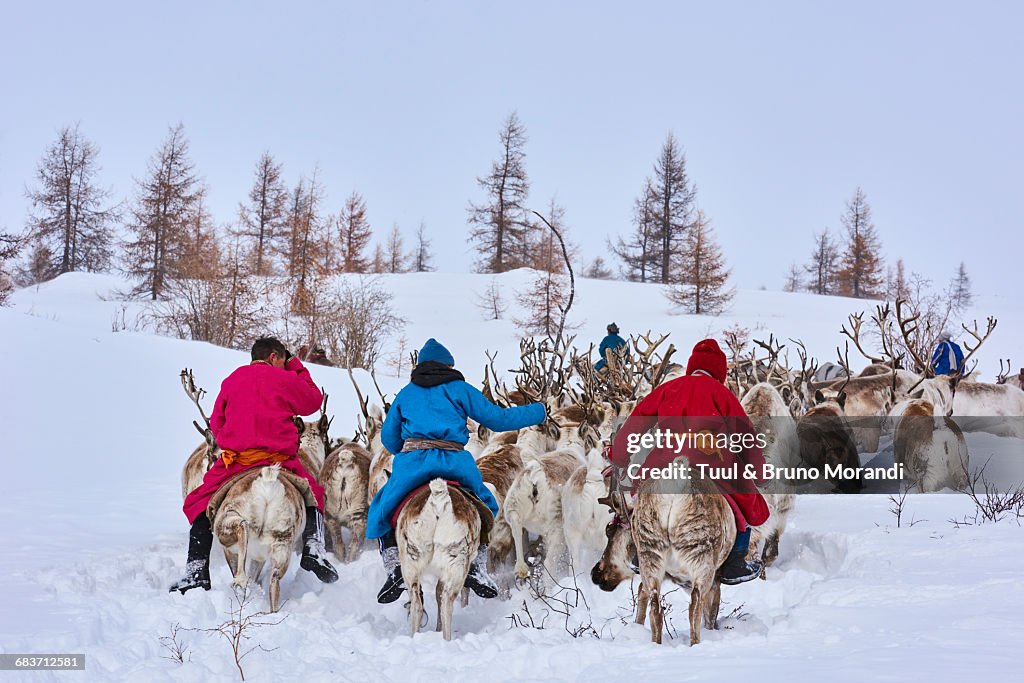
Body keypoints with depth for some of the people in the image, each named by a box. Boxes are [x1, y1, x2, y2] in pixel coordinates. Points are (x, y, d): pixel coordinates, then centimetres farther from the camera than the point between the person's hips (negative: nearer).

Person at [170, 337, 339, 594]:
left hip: (234, 460, 1)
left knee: (199, 504, 15)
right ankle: (314, 547, 3)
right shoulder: (285, 379, 5)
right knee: (313, 494, 24)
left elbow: (216, 424, 18)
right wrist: (298, 369, 29)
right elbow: (313, 402, 20)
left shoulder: (231, 380, 14)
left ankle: (197, 571, -2)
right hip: (279, 460, -1)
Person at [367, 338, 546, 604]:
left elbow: (388, 437, 25)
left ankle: (394, 564, -4)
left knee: (384, 509, 20)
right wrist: (539, 412, 24)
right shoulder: (460, 389, 17)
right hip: (454, 461, 0)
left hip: (412, 460, 1)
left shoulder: (406, 393, 24)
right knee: (485, 506, 23)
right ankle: (477, 565, 3)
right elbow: (497, 419, 13)